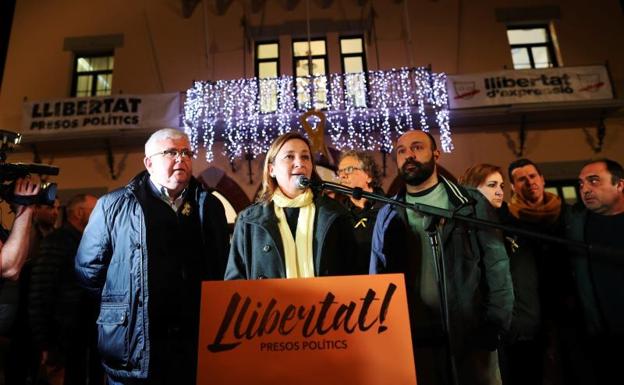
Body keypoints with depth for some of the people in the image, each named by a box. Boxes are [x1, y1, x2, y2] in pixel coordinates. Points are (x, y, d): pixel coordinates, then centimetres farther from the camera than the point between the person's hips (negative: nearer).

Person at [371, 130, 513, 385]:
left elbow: (496, 266, 0)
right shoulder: (388, 216, 7)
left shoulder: (470, 203, 2)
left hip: (470, 336, -1)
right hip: (412, 340, 2)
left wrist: (495, 325, -7)